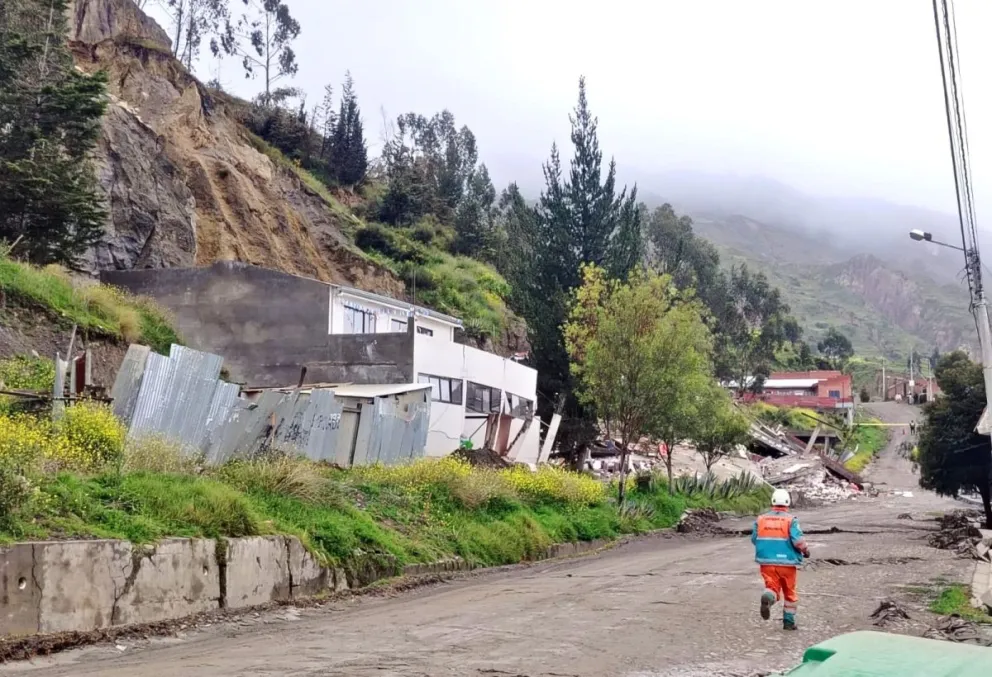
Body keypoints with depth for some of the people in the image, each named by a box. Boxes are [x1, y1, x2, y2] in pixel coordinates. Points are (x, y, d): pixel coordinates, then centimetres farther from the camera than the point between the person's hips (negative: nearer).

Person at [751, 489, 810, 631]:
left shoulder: (761, 519, 1)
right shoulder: (791, 520, -8)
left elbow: (754, 539, 7)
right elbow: (798, 540, -17)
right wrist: (806, 550, 3)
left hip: (766, 562, 2)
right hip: (787, 562, -1)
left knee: (772, 587, 7)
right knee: (789, 592, 16)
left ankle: (768, 597, -28)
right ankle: (789, 621, 22)